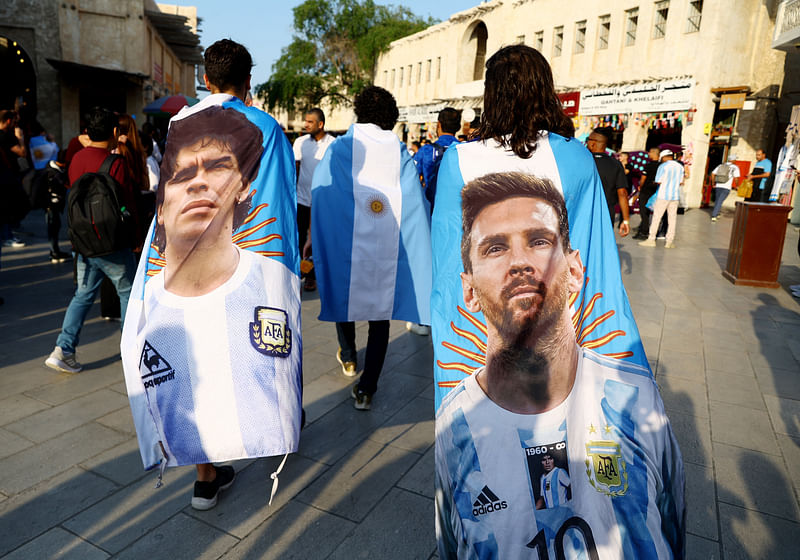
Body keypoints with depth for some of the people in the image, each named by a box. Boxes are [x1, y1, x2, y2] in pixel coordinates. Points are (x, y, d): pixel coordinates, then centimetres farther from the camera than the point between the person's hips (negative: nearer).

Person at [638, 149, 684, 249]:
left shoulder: (662, 166, -9)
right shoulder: (680, 167, 7)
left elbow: (658, 182, -8)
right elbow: (680, 182, 11)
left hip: (663, 195, -5)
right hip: (675, 195, 5)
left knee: (656, 217, 2)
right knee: (672, 218, 7)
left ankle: (651, 239, 5)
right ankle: (670, 241, 9)